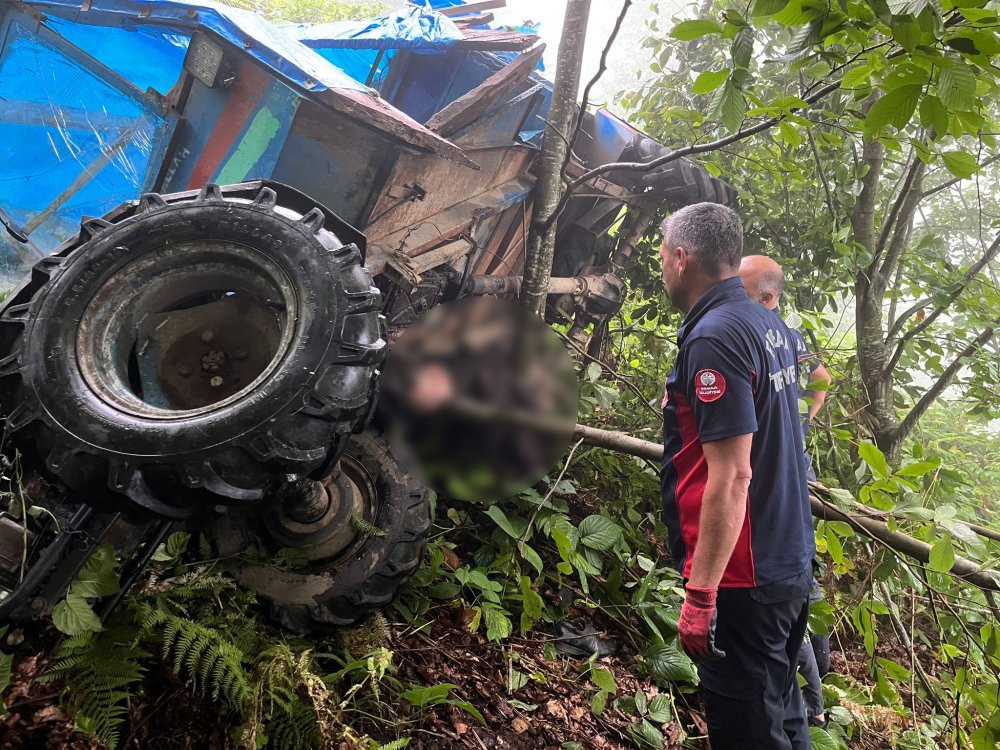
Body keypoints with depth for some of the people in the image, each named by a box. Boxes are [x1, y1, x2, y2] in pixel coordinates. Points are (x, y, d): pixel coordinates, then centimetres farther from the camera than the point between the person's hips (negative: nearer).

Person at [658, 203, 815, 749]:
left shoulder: (713, 339, -20)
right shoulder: (771, 325, 9)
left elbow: (731, 477, -24)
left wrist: (700, 594, -21)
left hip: (742, 576, -10)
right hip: (791, 562, 10)